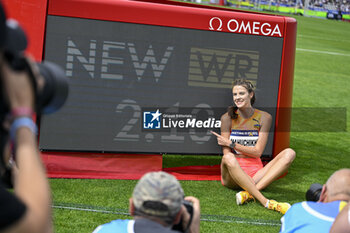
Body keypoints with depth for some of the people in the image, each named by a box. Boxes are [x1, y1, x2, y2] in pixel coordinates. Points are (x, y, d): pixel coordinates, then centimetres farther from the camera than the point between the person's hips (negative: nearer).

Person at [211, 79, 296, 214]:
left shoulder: (264, 117, 4)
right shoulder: (227, 118, 1)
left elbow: (257, 151, -2)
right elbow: (227, 154, -4)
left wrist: (231, 143, -7)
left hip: (255, 171, 2)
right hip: (233, 173, -2)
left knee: (289, 153, -19)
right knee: (228, 159, -37)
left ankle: (249, 193, -37)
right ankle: (266, 202, -46)